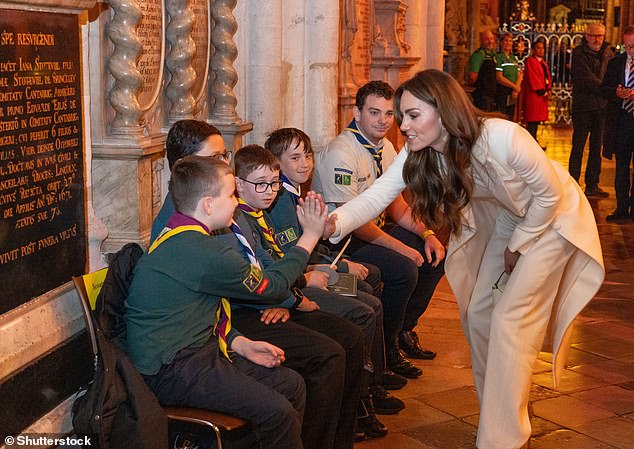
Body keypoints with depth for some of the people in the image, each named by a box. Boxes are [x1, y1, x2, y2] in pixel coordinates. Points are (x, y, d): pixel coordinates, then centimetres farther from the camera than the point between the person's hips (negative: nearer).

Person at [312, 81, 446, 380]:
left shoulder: (385, 148, 7)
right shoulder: (341, 153, -21)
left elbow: (396, 204, 14)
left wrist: (426, 234, -3)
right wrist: (401, 248, -23)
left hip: (372, 230, 9)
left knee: (435, 255, 2)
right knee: (404, 269, -27)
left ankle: (404, 330, 15)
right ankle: (386, 347, -6)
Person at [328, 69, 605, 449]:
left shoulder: (501, 138, -36)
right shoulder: (419, 155, -18)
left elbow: (549, 193, -23)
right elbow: (376, 196, -26)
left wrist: (517, 247, -13)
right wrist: (333, 224, -44)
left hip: (554, 216, -7)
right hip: (508, 217, 7)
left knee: (510, 319, -12)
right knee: (478, 314, 5)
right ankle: (510, 408, 26)